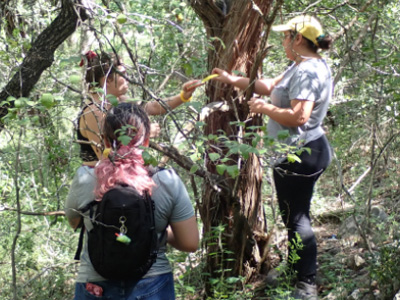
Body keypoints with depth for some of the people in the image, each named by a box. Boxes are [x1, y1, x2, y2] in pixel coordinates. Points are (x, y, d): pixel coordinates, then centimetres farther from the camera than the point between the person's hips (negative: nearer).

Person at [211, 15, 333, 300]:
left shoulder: (308, 71, -22)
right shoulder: (302, 66, 13)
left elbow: (298, 117, -30)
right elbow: (271, 85, 17)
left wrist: (264, 108, -17)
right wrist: (232, 79, 15)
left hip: (300, 156, -11)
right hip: (301, 152, 11)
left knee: (297, 218, -3)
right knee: (295, 215, 20)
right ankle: (297, 272, 34)